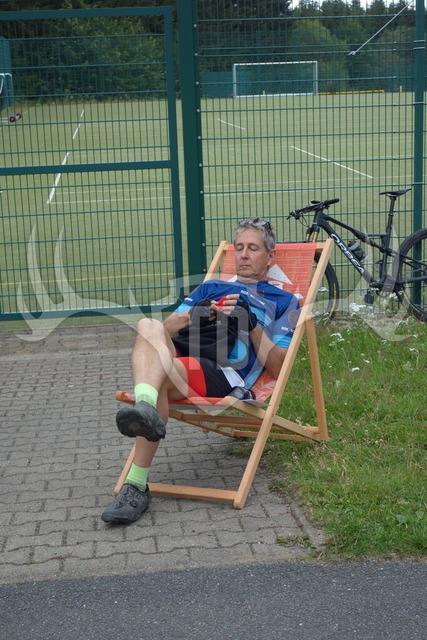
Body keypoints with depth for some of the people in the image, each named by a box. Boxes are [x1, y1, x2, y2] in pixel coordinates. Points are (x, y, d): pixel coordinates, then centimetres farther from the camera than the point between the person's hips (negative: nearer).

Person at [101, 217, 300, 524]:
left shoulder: (283, 301, 26)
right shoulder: (211, 287, 38)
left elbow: (277, 368, 12)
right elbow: (166, 329, 23)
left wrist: (252, 324, -2)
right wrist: (194, 314, 2)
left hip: (224, 371, -4)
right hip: (178, 351, 4)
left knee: (161, 376, -36)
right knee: (148, 326, -33)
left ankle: (137, 485, -39)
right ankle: (145, 409, -59)